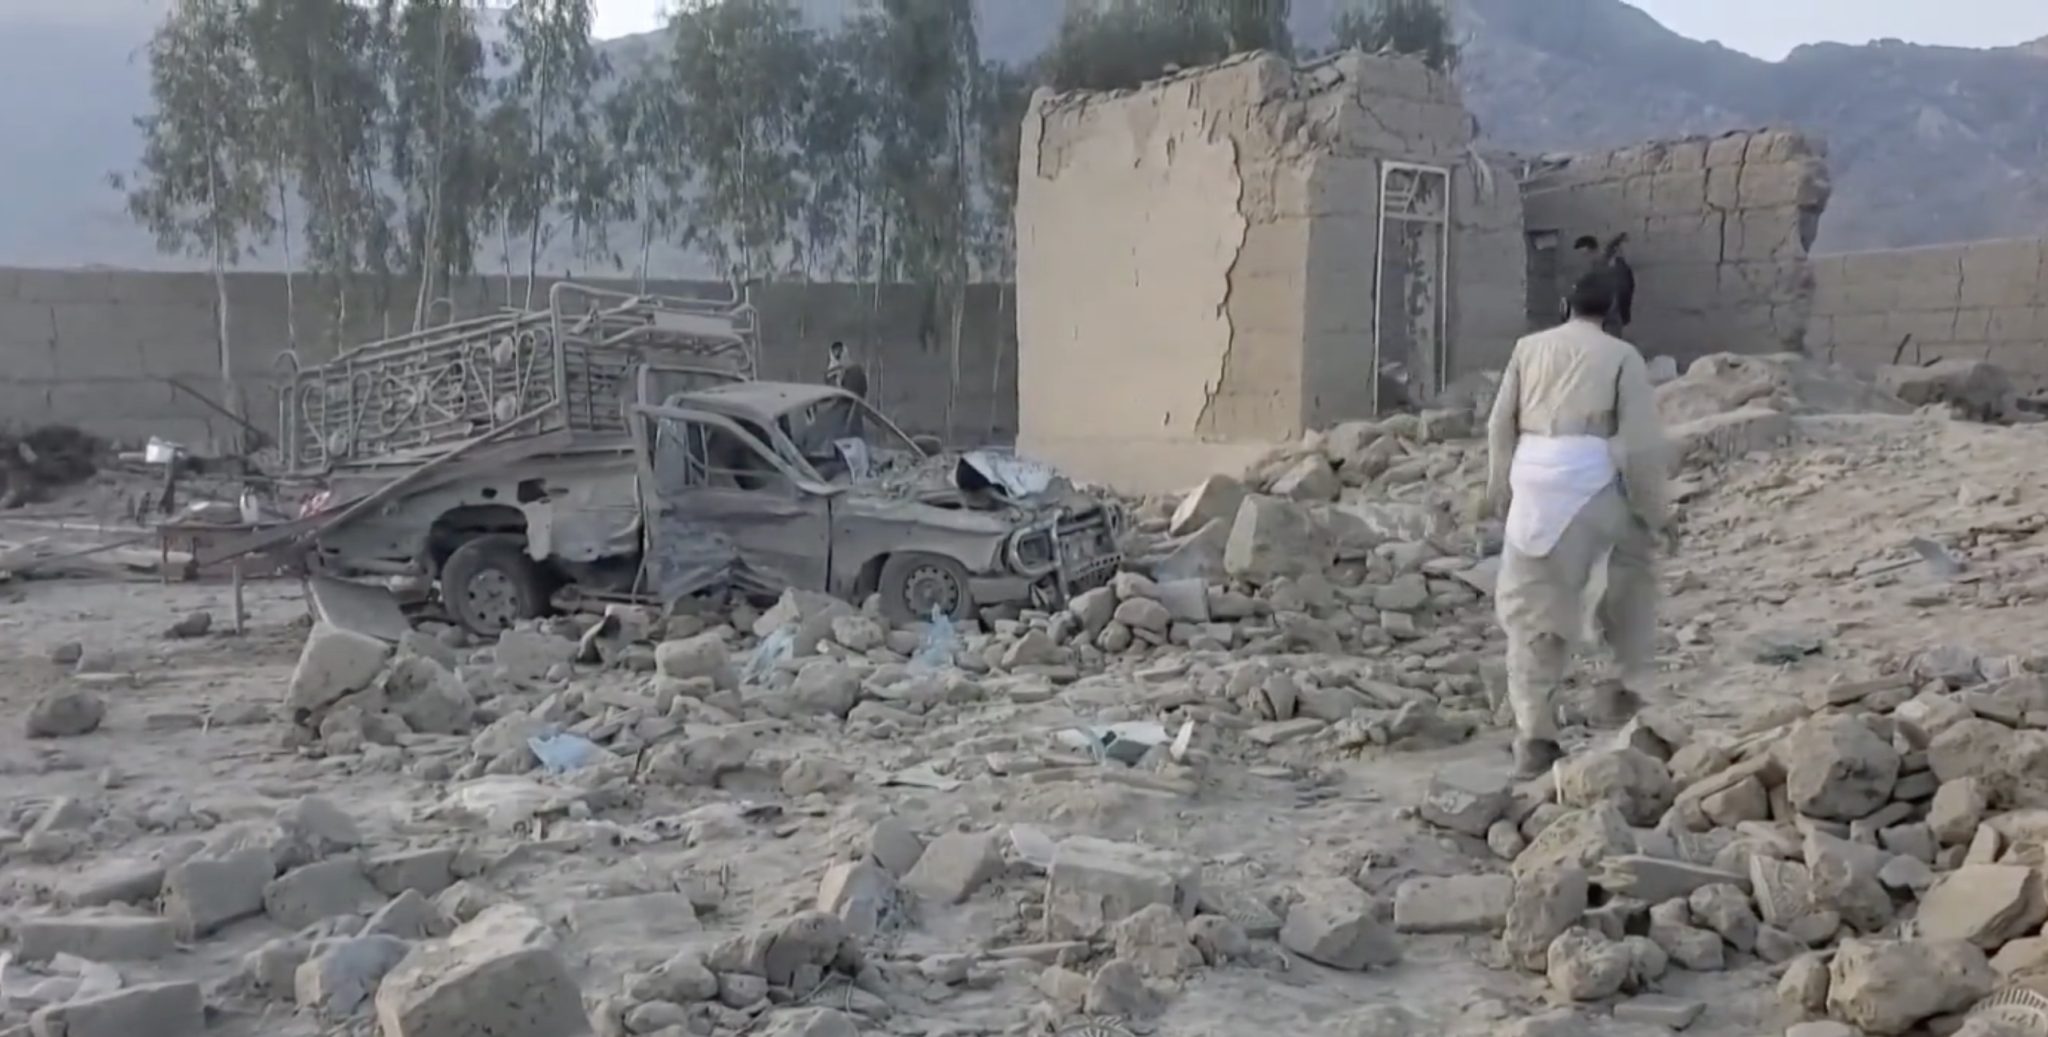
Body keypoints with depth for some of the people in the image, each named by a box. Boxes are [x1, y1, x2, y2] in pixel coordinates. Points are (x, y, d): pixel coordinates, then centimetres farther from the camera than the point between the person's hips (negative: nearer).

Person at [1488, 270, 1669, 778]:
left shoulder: (1529, 347, 13)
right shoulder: (1622, 356, 5)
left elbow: (1500, 426, 12)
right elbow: (1641, 442, 1)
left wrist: (1500, 489, 21)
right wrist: (1652, 509, 9)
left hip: (1534, 479, 2)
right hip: (1591, 478, -2)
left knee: (1530, 607, 8)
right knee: (1634, 555, 28)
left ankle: (1534, 734, 7)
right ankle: (1633, 682, 27)